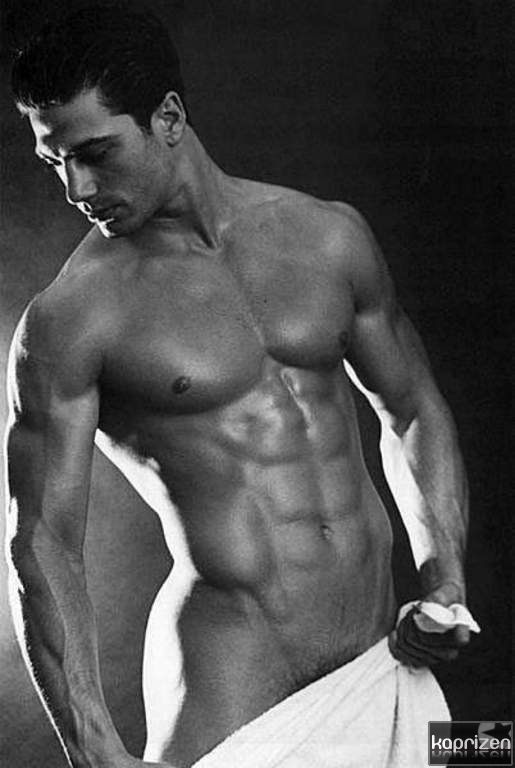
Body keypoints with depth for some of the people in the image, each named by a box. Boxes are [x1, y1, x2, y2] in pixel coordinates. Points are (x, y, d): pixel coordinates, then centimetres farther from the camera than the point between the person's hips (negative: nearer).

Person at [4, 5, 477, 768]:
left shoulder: (328, 236, 4)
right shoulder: (67, 323, -9)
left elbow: (412, 410, 16)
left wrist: (444, 573, 4)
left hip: (380, 648, 4)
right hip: (225, 663, -4)